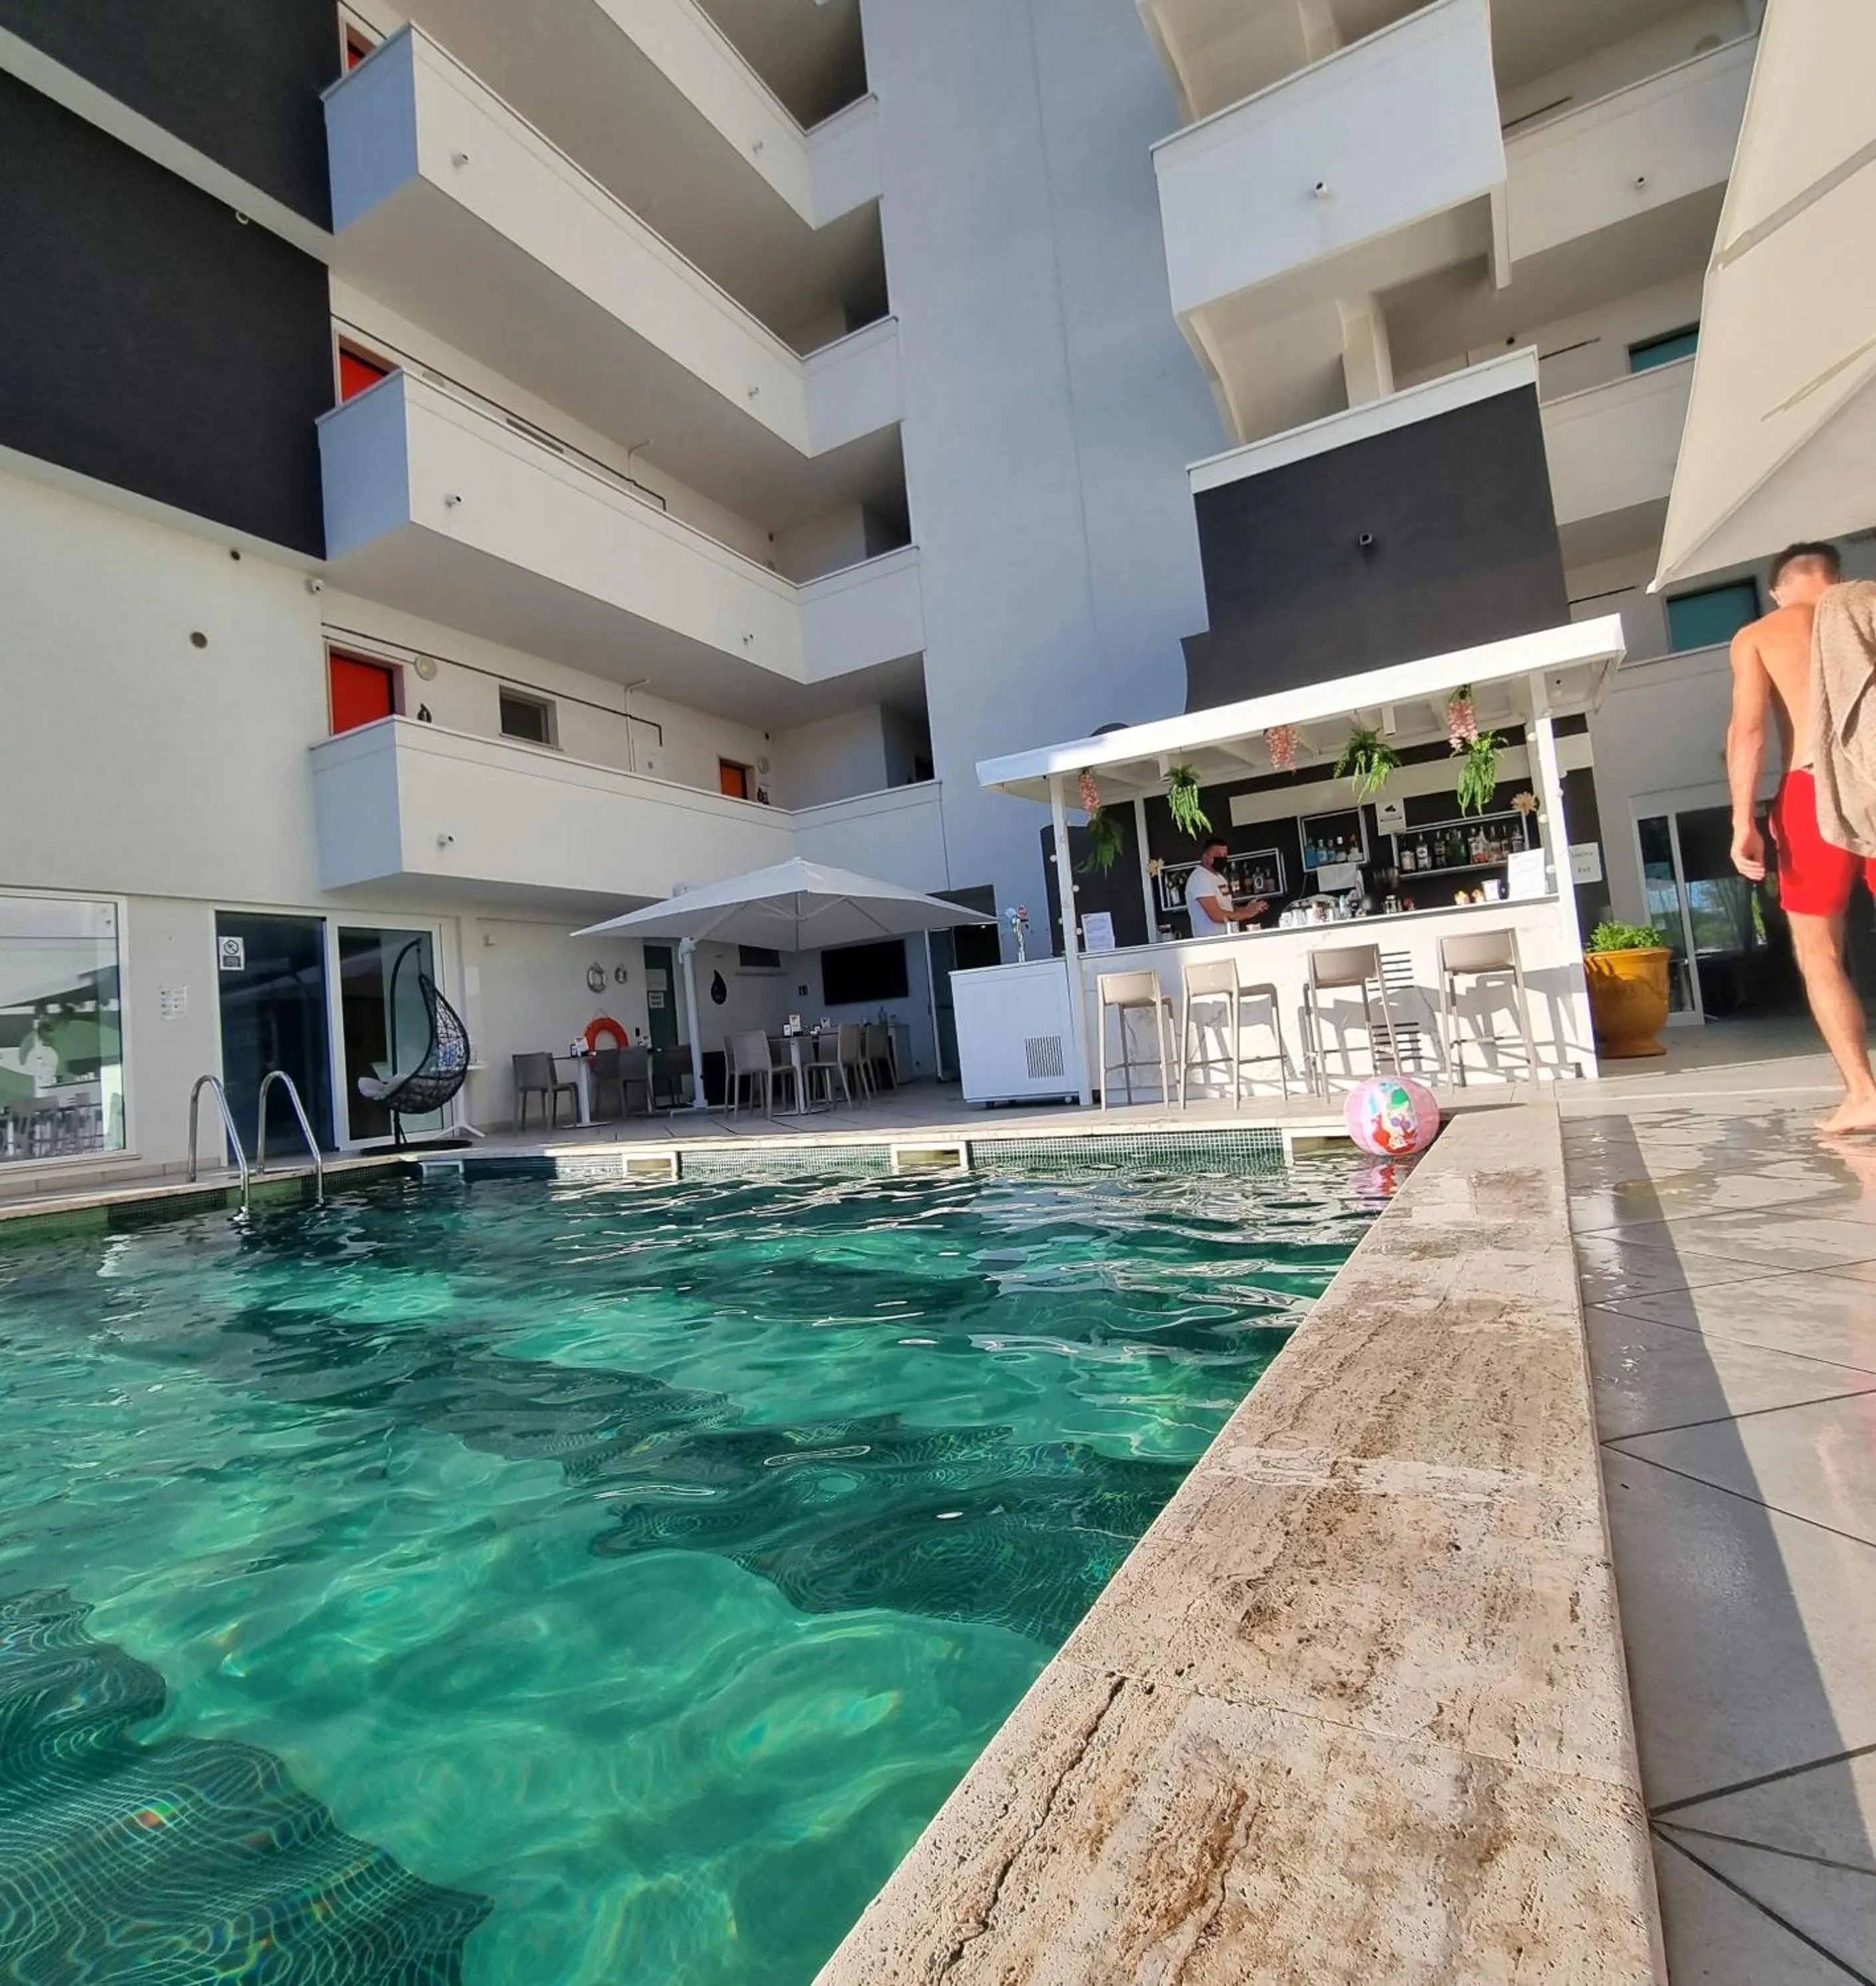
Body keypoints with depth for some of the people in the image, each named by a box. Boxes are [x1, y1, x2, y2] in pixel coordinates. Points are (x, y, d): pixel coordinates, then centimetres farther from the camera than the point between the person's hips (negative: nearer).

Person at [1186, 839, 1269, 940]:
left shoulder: (1219, 877, 19)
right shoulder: (1200, 878, -14)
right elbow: (1216, 915, -21)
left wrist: (1247, 909, 5)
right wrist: (1246, 914, -12)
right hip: (1211, 940, -9)